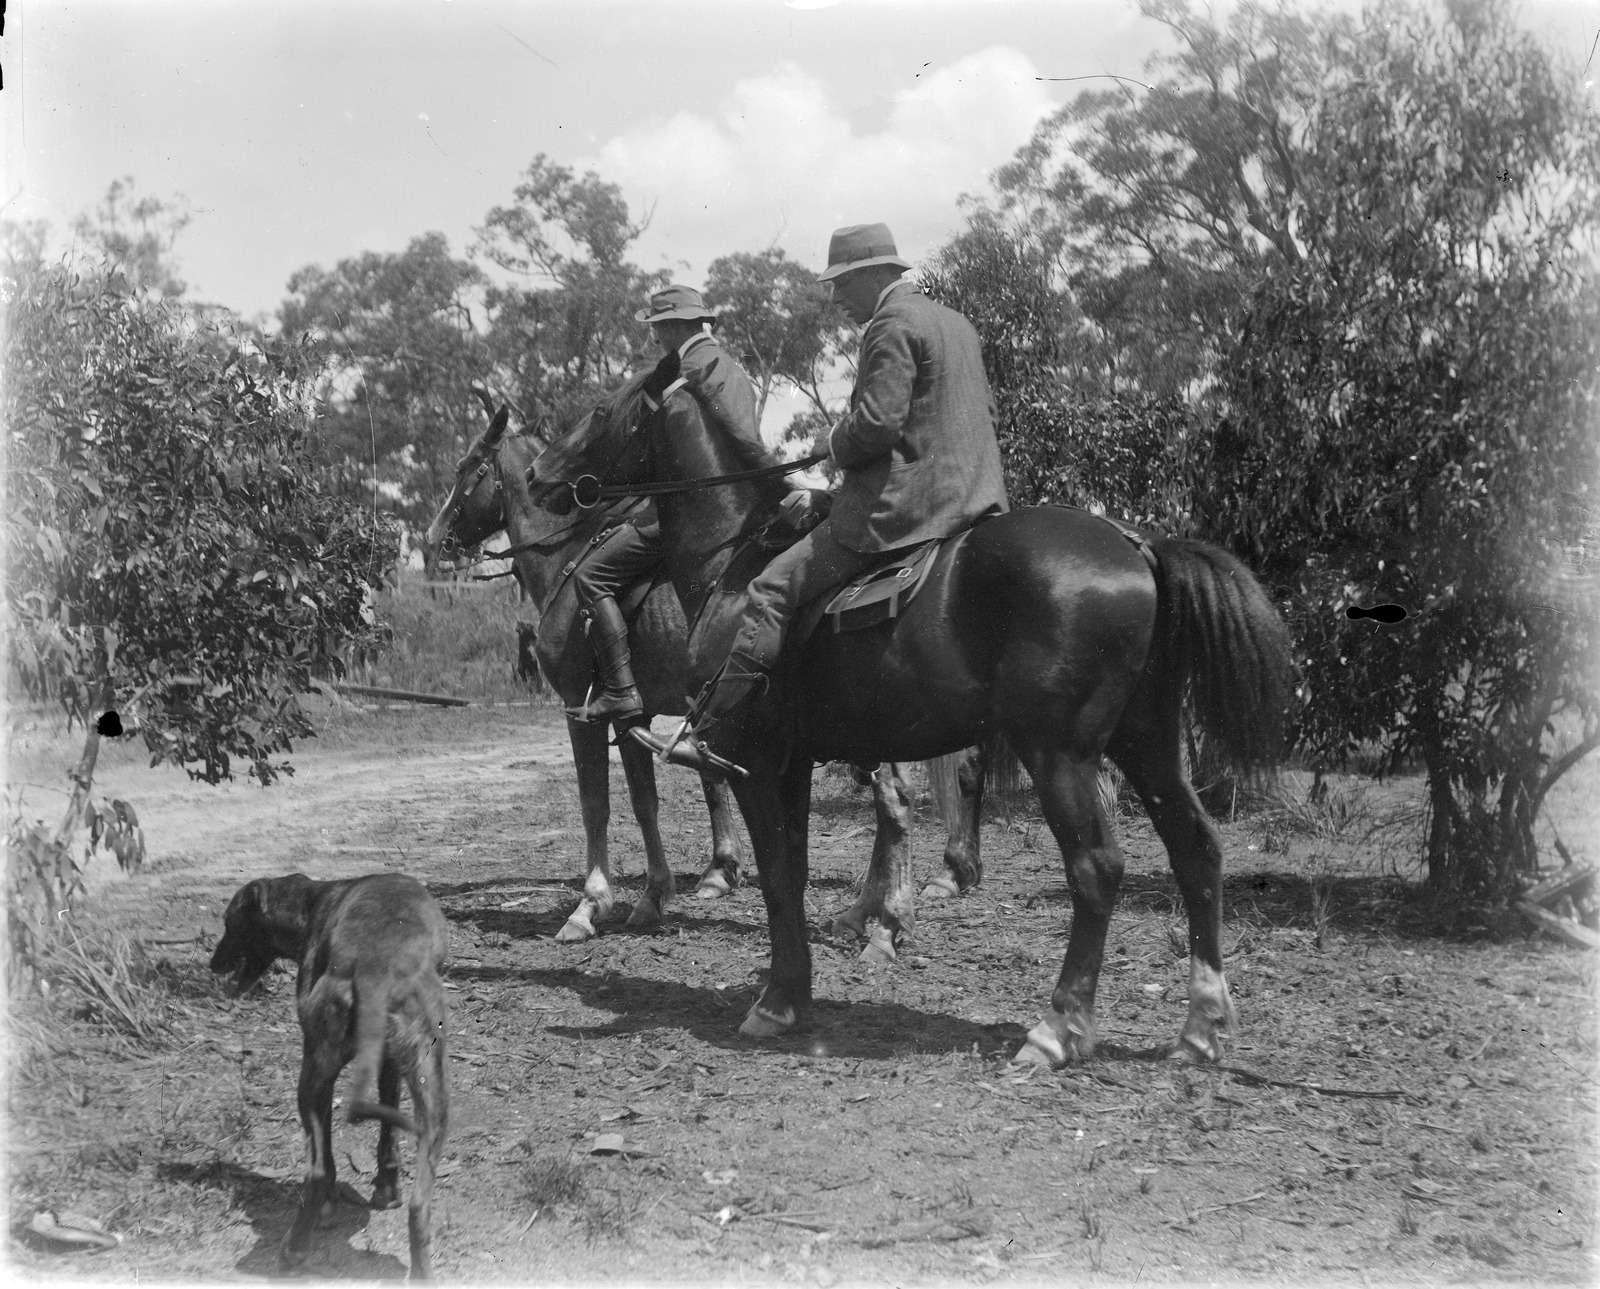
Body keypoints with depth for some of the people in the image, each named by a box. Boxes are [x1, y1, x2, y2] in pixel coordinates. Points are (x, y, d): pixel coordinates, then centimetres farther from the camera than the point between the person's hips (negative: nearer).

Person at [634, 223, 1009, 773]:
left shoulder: (891, 325, -10)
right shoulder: (959, 324, 20)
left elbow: (877, 420, -21)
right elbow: (984, 411, 25)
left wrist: (833, 445, -1)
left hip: (900, 508, -9)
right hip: (977, 500, 9)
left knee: (772, 592, -7)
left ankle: (705, 731, -10)